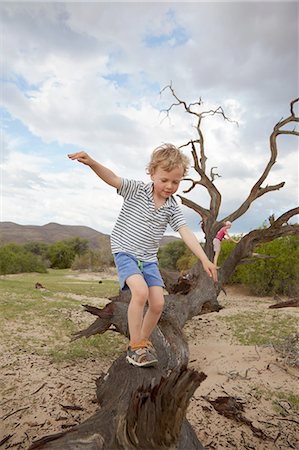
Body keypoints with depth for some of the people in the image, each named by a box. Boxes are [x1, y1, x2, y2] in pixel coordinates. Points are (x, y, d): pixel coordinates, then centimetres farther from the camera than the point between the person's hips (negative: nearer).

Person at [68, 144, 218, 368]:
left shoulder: (172, 207, 0)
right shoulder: (136, 189, -8)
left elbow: (186, 232, -6)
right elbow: (112, 178, -21)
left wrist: (205, 259, -15)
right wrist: (91, 162, -40)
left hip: (149, 259, 5)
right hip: (125, 251, -4)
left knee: (158, 303, -5)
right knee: (140, 291, -27)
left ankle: (144, 341, 21)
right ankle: (135, 346, -10)